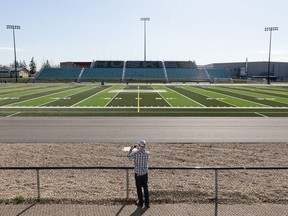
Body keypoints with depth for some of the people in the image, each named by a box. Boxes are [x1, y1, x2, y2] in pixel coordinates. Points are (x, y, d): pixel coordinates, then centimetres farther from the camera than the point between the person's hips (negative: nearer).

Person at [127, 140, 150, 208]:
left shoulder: (136, 153, -18)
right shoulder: (147, 153, -9)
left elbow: (129, 156, 1)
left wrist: (131, 149, 14)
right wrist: (138, 149, 23)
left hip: (138, 173, -3)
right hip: (145, 173, 3)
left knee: (139, 188, 11)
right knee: (145, 188, 13)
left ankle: (141, 203, 22)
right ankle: (147, 203, 17)